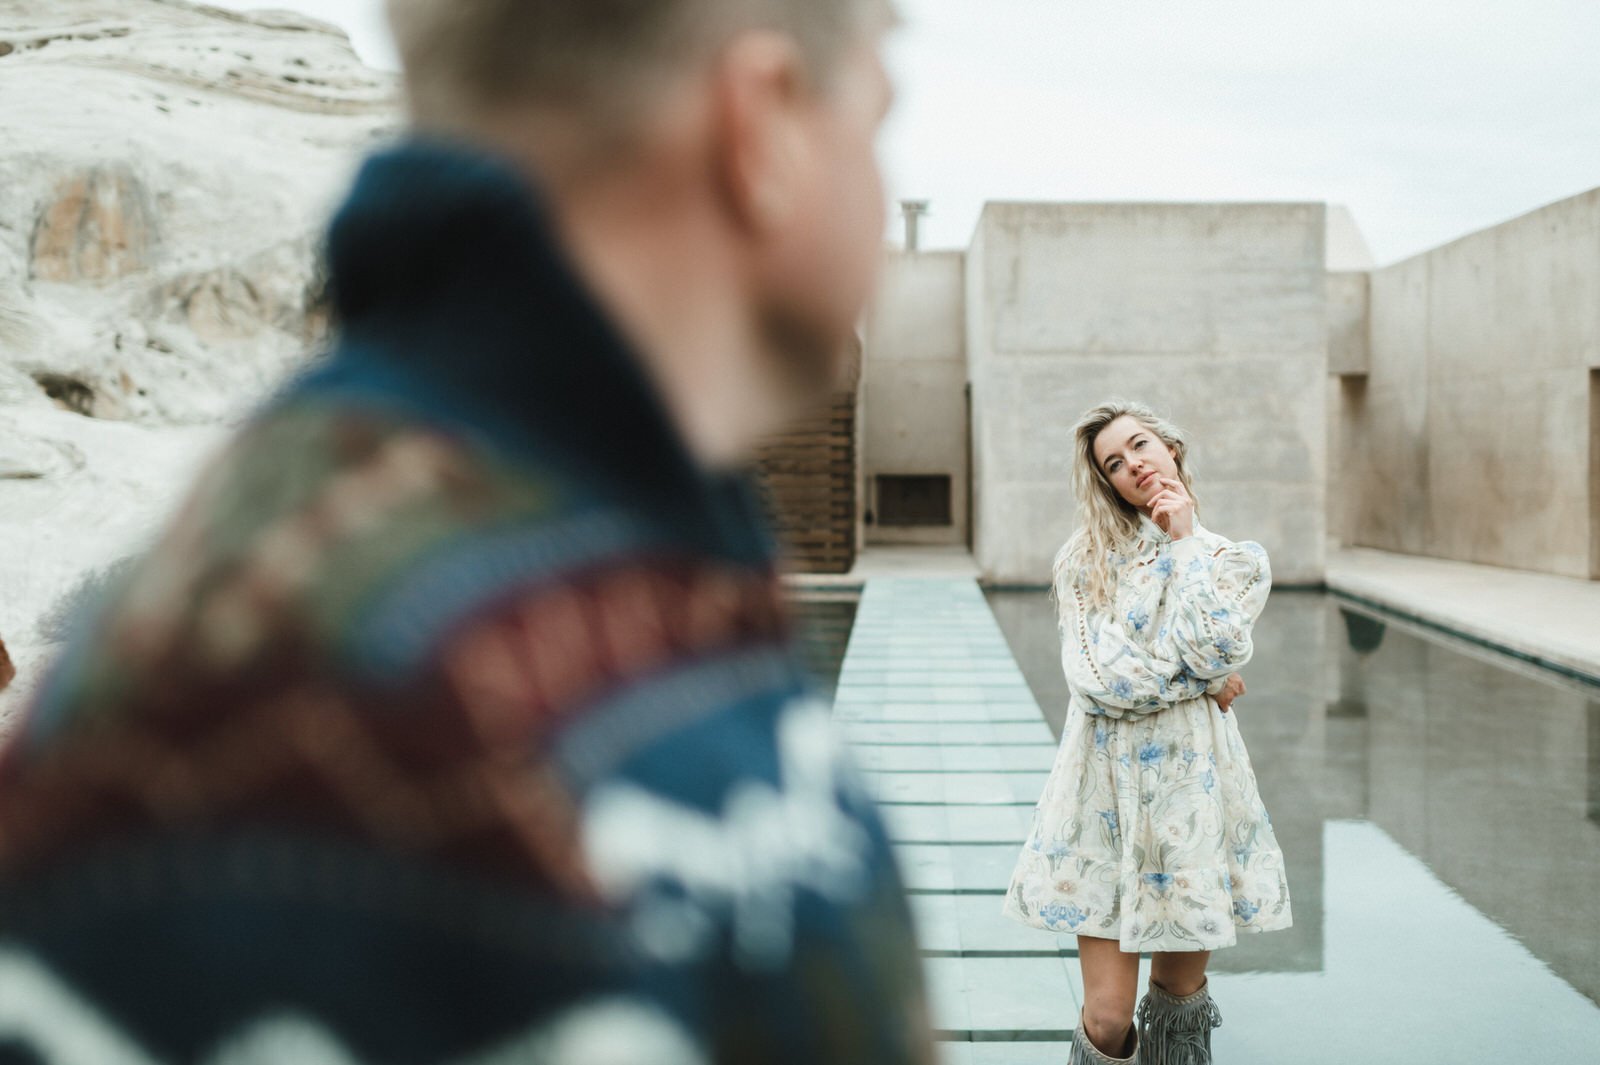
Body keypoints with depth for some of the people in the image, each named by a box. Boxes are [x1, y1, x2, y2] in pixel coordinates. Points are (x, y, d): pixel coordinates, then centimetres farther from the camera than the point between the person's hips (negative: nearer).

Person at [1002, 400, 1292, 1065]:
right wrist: (1199, 684, -3)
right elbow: (1093, 675, -9)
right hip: (1106, 789, -1)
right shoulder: (1087, 557, 4)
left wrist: (1186, 542, -5)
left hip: (1192, 786, 1)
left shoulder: (1238, 561, 8)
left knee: (1178, 1000, 10)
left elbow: (1208, 650, -12)